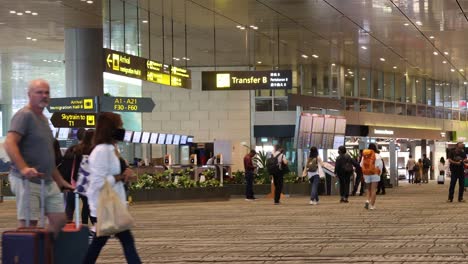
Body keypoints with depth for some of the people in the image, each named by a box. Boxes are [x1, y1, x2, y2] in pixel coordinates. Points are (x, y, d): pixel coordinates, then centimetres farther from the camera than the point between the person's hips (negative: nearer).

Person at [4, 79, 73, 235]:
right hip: (28, 181, -9)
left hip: (48, 181, 9)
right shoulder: (24, 115, -9)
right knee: (27, 225, -8)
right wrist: (23, 168, -35)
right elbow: (9, 144, -23)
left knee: (59, 220, 6)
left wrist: (59, 180, 27)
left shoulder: (43, 118, 19)